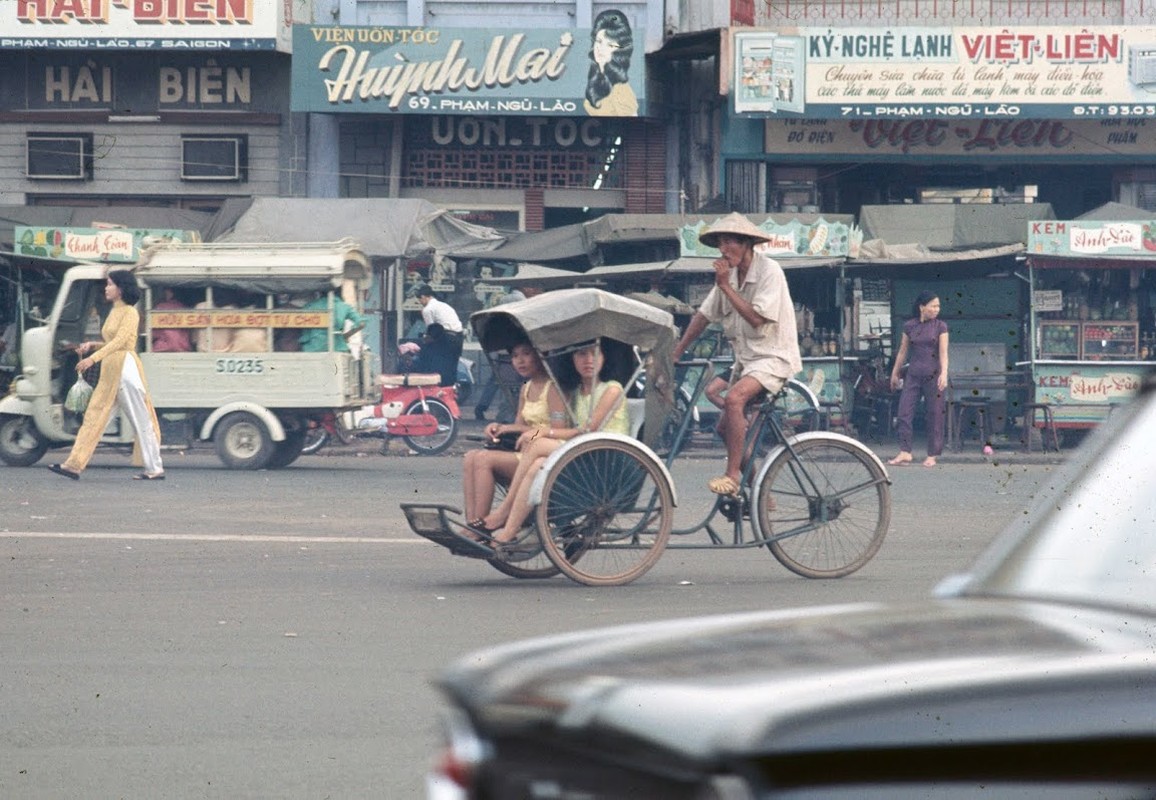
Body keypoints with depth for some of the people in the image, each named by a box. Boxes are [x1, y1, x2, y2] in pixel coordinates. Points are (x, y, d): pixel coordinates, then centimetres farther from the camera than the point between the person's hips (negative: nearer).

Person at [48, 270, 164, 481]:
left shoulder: (130, 313, -9)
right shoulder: (114, 312, 18)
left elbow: (119, 341, -20)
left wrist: (93, 358, -27)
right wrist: (91, 346, 7)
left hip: (126, 367, -9)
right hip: (110, 370, 9)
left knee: (141, 421, -3)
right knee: (94, 416, 3)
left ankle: (155, 469, 3)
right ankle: (74, 465, -1)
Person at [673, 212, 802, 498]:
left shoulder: (768, 271, -15)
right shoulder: (729, 273, 7)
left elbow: (757, 318, -24)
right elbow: (704, 315, 12)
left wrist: (725, 286, -21)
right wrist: (676, 353, 8)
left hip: (774, 356, -8)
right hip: (746, 359, 8)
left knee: (734, 398, -32)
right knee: (727, 428, 6)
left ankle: (732, 475, -30)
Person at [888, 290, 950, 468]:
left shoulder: (940, 326, -1)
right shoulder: (909, 326, 5)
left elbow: (943, 353, -7)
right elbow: (903, 351, 14)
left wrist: (944, 374, -21)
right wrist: (895, 373, 19)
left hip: (933, 375, -2)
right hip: (913, 374, 2)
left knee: (935, 416, 1)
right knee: (904, 412, -6)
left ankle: (932, 455, 7)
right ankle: (905, 452, -4)